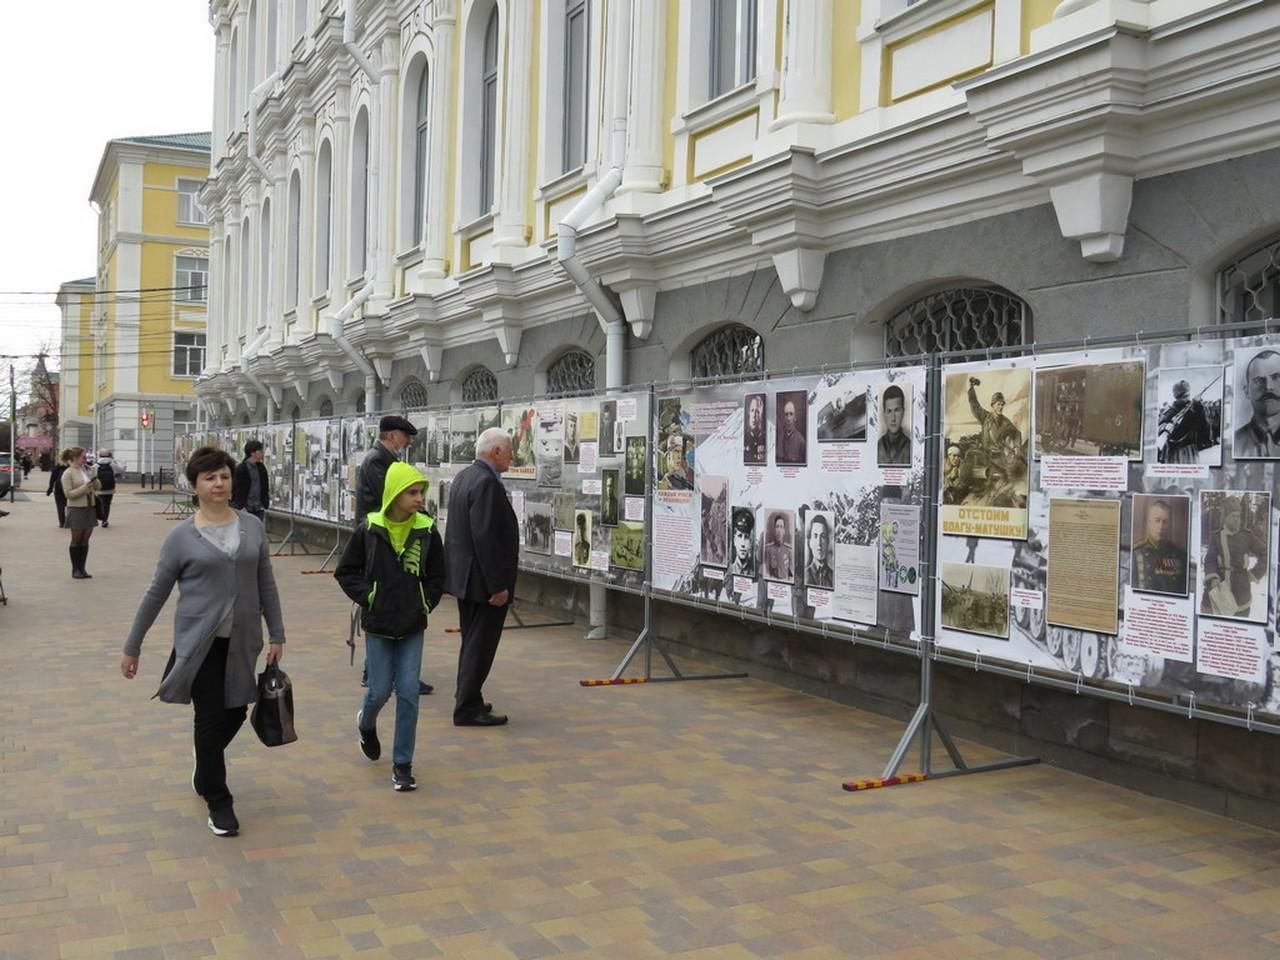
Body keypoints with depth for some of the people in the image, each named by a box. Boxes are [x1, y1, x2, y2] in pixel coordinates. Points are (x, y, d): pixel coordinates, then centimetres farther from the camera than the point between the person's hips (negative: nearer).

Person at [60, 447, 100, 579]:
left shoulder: (87, 470, 8)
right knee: (76, 540, 3)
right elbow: (68, 494, -12)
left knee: (85, 540, 8)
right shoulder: (68, 474, -7)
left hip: (90, 508, 5)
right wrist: (84, 487, -20)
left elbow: (98, 487, 11)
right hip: (76, 509, -5)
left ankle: (82, 569, 15)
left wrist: (94, 477, -5)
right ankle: (75, 570, 12)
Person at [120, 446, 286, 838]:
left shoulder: (252, 527, 1)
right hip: (200, 642, -3)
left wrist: (277, 635, 6)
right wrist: (132, 647, 2)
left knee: (235, 712, 13)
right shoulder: (182, 536, -6)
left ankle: (204, 771, 43)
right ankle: (218, 800, 17)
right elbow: (156, 593, -1)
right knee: (210, 718, 1)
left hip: (241, 641, 3)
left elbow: (266, 585, 7)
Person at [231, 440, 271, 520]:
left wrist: (265, 504, 7)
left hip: (259, 508, 5)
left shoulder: (261, 467, 9)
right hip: (246, 509, -5)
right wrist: (241, 507, -14)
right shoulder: (240, 469, -8)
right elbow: (236, 489, -9)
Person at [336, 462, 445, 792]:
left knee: (408, 694, 0)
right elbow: (346, 571, 1)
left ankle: (402, 764, 12)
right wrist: (367, 596, -9)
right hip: (378, 626, -1)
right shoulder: (369, 529, -9)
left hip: (413, 627, 1)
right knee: (380, 691, 5)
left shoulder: (427, 530, -5)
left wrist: (426, 603, -4)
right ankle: (366, 724, 42)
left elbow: (437, 576, 7)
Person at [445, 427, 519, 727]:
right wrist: (498, 585, -23)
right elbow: (485, 537, -26)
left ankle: (467, 700, 29)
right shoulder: (487, 483, -21)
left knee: (472, 642, 19)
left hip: (464, 575, 10)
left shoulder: (464, 477, 10)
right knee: (481, 644, -1)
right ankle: (468, 708, 5)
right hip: (483, 579, -10)